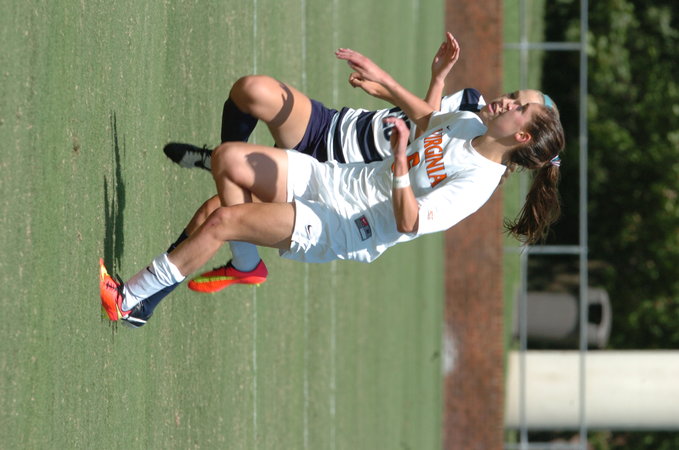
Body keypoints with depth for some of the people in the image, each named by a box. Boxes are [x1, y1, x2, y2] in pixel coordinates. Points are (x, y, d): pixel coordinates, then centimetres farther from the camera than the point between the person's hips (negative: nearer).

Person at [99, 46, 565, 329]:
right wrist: (384, 78, 17)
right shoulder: (469, 122, 2)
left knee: (221, 220, -20)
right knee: (227, 158, -2)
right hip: (331, 177, 9)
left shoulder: (475, 185, -22)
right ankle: (246, 263, 15)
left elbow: (408, 223, -32)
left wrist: (400, 163, -44)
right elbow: (428, 117, 27)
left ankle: (127, 301, -10)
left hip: (335, 229, -9)